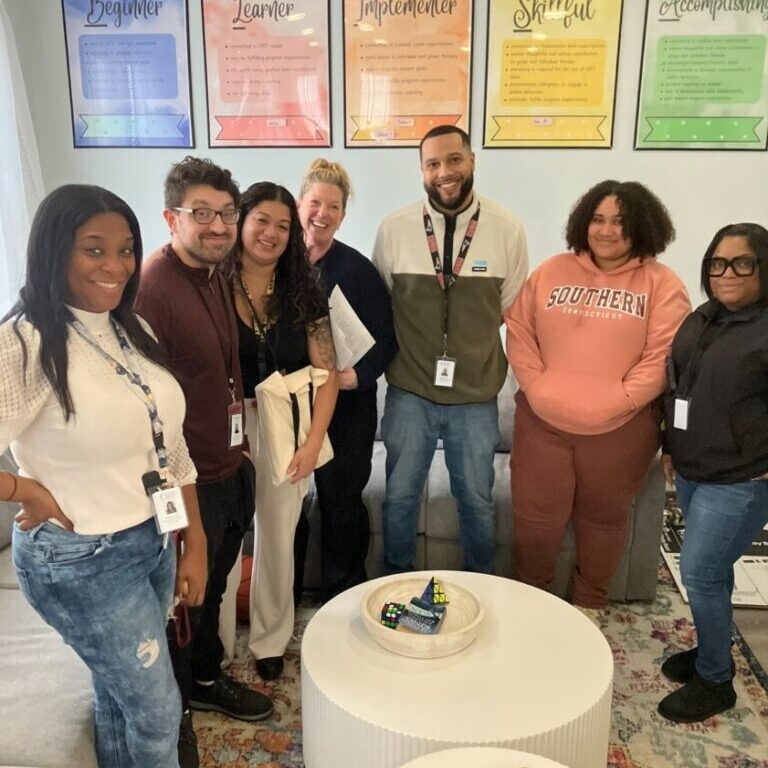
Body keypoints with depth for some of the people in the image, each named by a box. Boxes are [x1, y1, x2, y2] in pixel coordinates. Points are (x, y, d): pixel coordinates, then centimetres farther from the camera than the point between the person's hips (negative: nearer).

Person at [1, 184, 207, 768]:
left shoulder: (131, 329, 2)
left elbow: (170, 446, 7)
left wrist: (195, 542, 6)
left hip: (153, 539, 6)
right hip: (82, 560, -6)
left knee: (119, 694, 25)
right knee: (157, 709, 11)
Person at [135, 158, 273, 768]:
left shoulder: (217, 278, 6)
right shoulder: (153, 288, -23)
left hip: (230, 470, 8)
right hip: (189, 484, -8)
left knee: (213, 587, 25)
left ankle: (206, 678, 49)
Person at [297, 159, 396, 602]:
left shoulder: (357, 270, -5)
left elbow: (385, 342, -6)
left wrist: (354, 376, -22)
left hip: (346, 407, -2)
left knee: (341, 502, 6)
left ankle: (344, 596, 29)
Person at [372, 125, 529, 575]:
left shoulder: (508, 230, -6)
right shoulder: (393, 229, -6)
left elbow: (514, 310, 4)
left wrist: (497, 368, 4)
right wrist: (393, 359, 4)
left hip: (477, 395, 0)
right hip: (409, 392, 0)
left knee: (477, 499, 17)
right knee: (400, 495, 15)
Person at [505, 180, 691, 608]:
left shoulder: (662, 285, -3)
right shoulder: (552, 272, 6)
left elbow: (662, 356, -9)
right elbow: (519, 331, 5)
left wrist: (619, 400, -18)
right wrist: (534, 385, -7)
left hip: (620, 430, -1)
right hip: (542, 422, 2)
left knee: (603, 517, 17)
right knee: (535, 517, 10)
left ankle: (590, 602, 39)